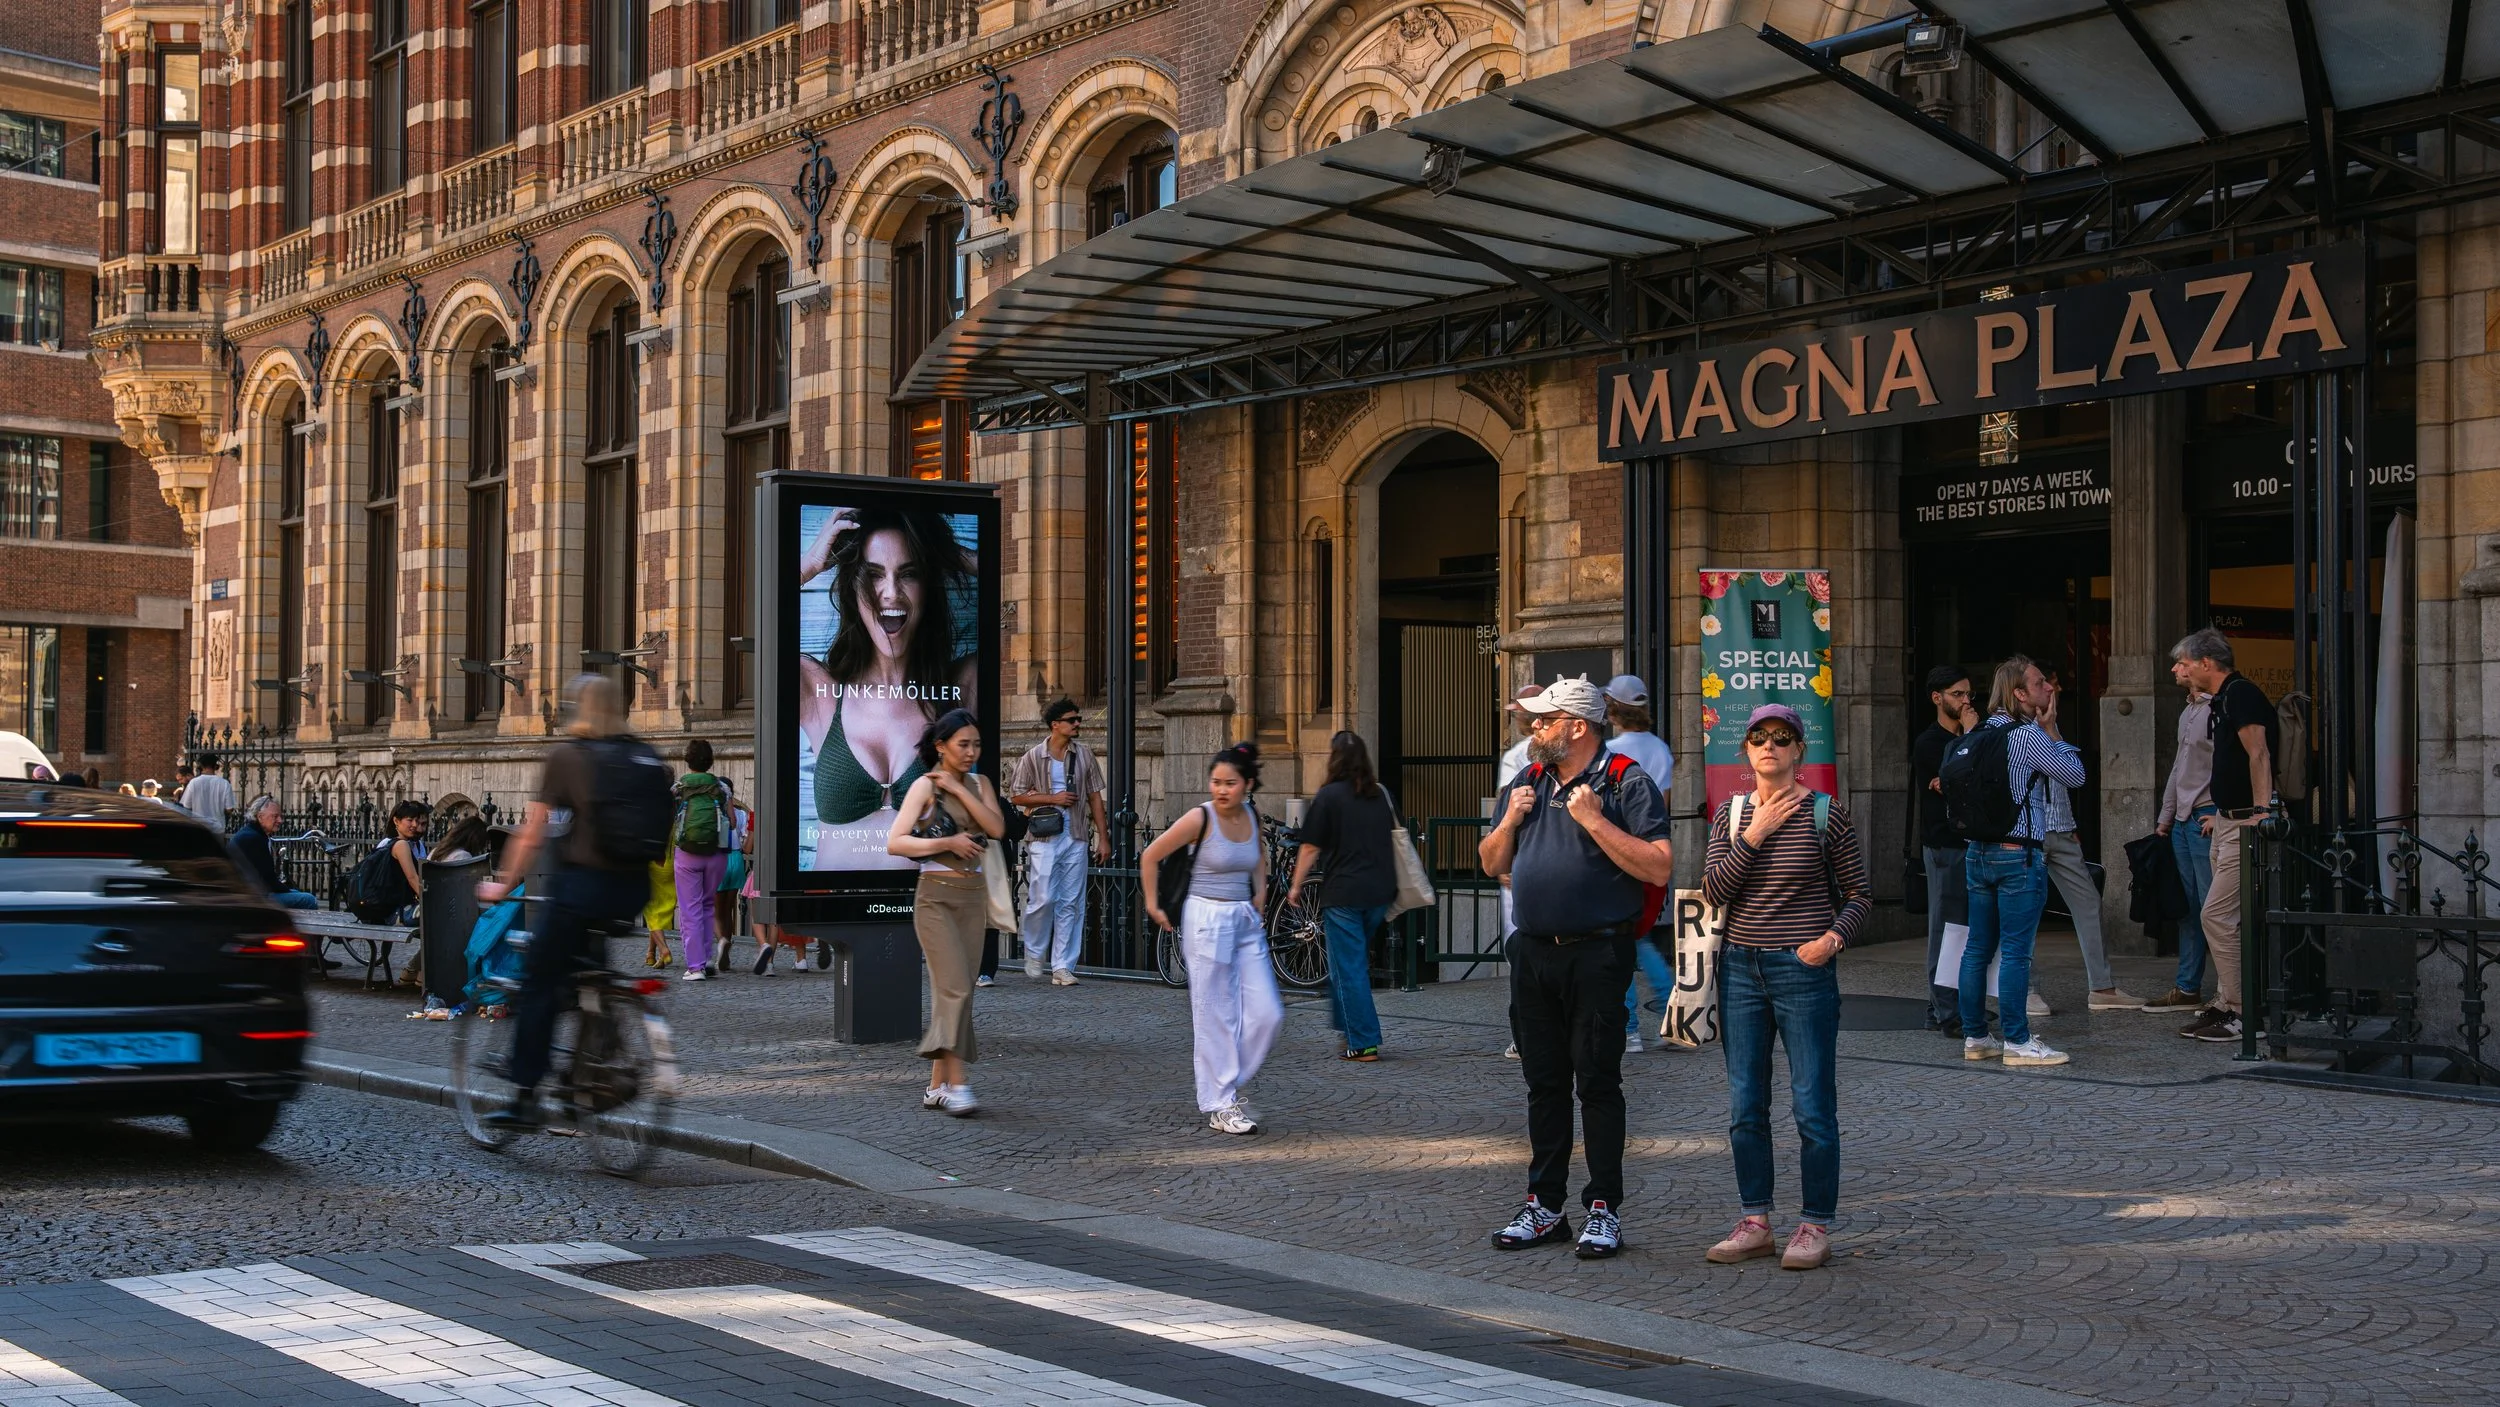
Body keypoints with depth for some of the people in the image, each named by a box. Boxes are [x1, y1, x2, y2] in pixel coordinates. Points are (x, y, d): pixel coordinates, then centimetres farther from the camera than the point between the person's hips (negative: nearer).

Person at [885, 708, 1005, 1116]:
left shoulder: (978, 784, 12)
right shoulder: (925, 786, -5)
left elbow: (997, 828, -5)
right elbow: (895, 842, -12)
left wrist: (959, 789, -9)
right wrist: (947, 842, -16)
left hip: (974, 895, 6)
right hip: (937, 895, -6)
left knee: (955, 989, 5)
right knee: (955, 988, -15)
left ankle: (937, 1085, 10)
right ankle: (957, 1083, -17)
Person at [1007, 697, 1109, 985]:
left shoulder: (1083, 755, 9)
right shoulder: (1033, 757, 0)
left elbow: (1095, 797, 11)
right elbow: (1016, 795, 1)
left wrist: (1103, 837, 7)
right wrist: (1052, 798, -10)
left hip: (1076, 837, 3)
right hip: (1044, 837, -3)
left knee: (1071, 903, 2)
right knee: (1043, 899, -8)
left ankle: (1062, 966, 7)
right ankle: (1034, 953, 17)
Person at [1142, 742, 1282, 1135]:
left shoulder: (1252, 816, 4)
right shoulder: (1200, 818, -12)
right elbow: (1150, 856, -3)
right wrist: (1152, 904, 1)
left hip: (1246, 922, 6)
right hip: (1207, 920, -6)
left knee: (1266, 1013, 1)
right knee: (1215, 1016, -2)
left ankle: (1232, 1087, 20)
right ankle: (1219, 1106, 7)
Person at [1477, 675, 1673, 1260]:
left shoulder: (1626, 783, -6)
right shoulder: (1527, 783, 14)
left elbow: (1659, 868, -15)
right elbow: (1490, 863, 19)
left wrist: (1594, 821, -18)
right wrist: (1511, 820, 1)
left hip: (1596, 954, -6)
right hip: (1533, 954, 6)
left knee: (1596, 1082, -1)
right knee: (1544, 1082, 11)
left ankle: (1604, 1212, 7)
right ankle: (1544, 1207, 19)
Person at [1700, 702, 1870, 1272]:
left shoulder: (1826, 814, -4)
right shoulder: (1732, 812, 7)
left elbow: (1860, 894, 2)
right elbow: (1713, 891, -4)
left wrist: (1834, 936, -15)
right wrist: (1754, 835, -11)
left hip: (1804, 970, -4)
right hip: (1741, 968, 4)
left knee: (1813, 1106, -1)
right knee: (1744, 1106, 9)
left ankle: (1815, 1226, 9)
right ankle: (1754, 1222, 19)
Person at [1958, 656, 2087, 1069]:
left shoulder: (1981, 733, 11)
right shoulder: (2028, 735, -11)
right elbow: (2075, 775, -4)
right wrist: (2051, 730, 3)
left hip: (1978, 851, 8)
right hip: (2018, 854, -8)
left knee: (1978, 949, 10)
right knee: (2015, 952, -5)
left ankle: (1974, 1036, 15)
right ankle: (2017, 1042, -3)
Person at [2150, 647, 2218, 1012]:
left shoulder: (2218, 708, -11)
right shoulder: (2187, 713, 20)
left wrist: (2220, 815, -20)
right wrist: (2165, 817, 24)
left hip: (2206, 820, -10)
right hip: (2182, 820, 10)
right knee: (2187, 907, 11)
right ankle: (2187, 989, 16)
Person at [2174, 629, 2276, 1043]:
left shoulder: (2240, 694, -14)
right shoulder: (2224, 699, 18)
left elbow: (2259, 756, -23)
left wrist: (2261, 815, -30)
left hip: (2246, 824, -11)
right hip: (2230, 823, 11)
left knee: (2217, 916, -11)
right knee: (2226, 918, 13)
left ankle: (2240, 1013, -7)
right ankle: (2226, 1005, 18)